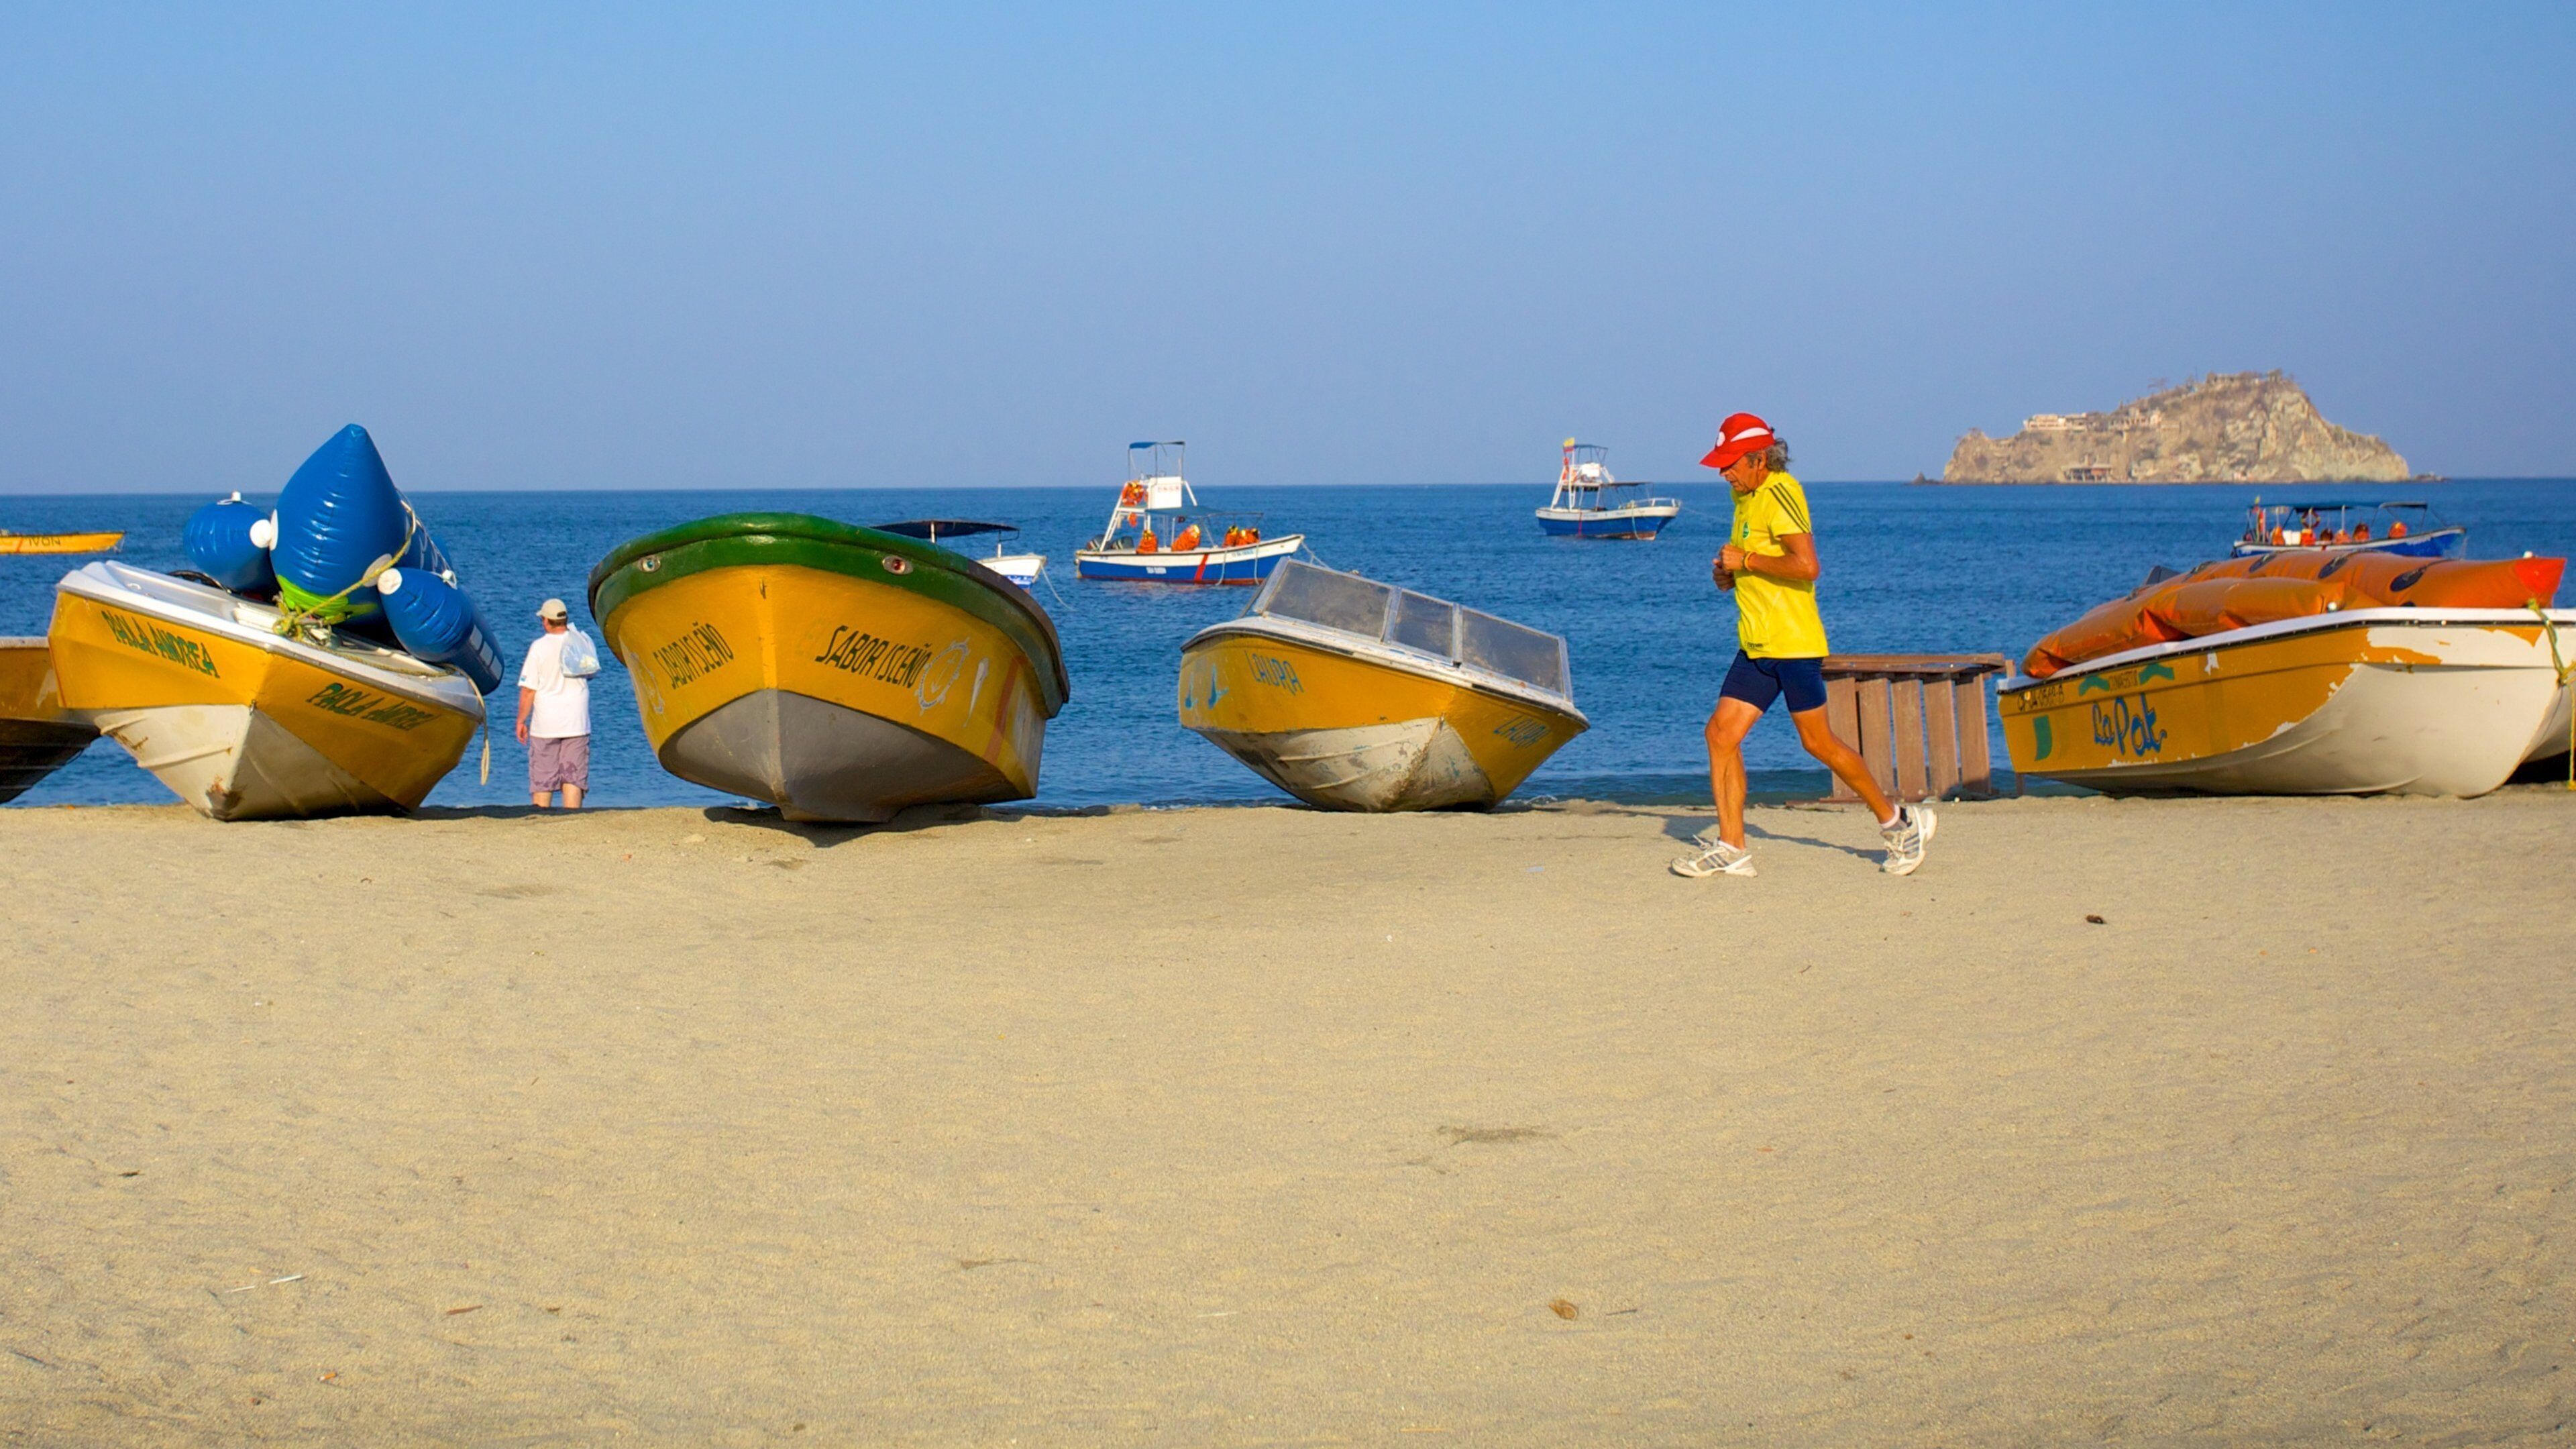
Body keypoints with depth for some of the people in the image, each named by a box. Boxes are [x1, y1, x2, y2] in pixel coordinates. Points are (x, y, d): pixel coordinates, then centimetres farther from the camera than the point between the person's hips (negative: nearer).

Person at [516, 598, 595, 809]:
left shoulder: (539, 647, -8)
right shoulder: (582, 640, 3)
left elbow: (528, 690, -9)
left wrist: (521, 721, 3)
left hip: (546, 724, -3)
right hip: (577, 723, 3)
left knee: (542, 780, 5)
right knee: (573, 777, 2)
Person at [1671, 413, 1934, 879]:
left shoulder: (1780, 493, -13)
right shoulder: (1747, 497, 16)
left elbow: (1807, 565, -25)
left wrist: (1746, 560, -16)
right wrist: (1728, 573, 11)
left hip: (1792, 643, -9)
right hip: (1756, 644, 9)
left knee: (1818, 742, 0)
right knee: (1722, 733, -2)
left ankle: (1897, 821, 15)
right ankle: (1730, 848, 0)